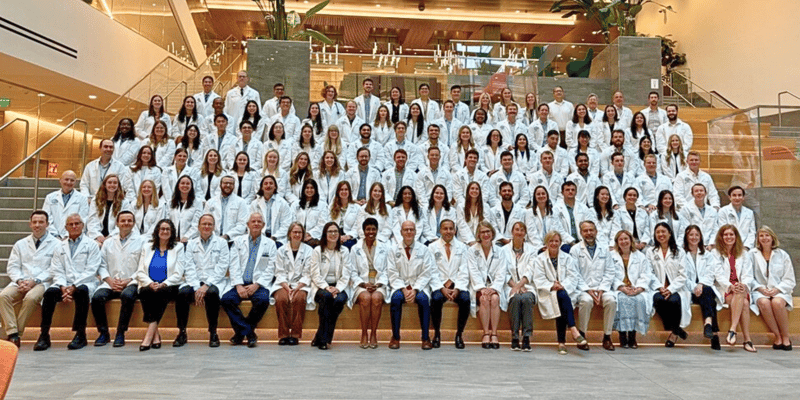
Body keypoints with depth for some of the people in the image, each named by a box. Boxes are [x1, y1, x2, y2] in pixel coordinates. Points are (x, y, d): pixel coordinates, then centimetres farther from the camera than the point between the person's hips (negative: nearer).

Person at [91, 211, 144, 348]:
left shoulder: (141, 241, 8)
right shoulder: (108, 242, 20)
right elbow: (102, 265, 14)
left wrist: (129, 280, -12)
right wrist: (109, 280, -4)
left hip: (131, 283, -3)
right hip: (111, 283, 4)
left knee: (127, 295, -35)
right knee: (97, 297, -25)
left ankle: (120, 333, -19)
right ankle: (103, 332, -7)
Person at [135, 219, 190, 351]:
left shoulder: (178, 248, 11)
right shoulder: (147, 248, 19)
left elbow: (178, 274, 0)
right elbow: (140, 272, 9)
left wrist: (163, 284, -17)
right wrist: (150, 283, -11)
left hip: (169, 287, -2)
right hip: (150, 287, 2)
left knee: (162, 292, -35)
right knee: (144, 292, -32)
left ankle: (150, 334, -36)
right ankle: (155, 334, -32)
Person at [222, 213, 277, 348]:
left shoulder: (270, 244, 10)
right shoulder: (238, 241, 14)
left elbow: (270, 269, 2)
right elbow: (234, 266, 5)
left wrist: (256, 285, -12)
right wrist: (239, 285, -10)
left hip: (259, 284, -2)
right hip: (240, 284, 2)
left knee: (263, 300, -32)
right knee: (226, 299, -26)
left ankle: (242, 331, -8)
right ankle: (249, 333, -15)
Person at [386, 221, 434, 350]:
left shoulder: (423, 249, 6)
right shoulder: (394, 249, 5)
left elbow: (426, 274, 1)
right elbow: (392, 274, 1)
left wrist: (415, 290, -14)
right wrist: (403, 289, -14)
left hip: (419, 285, 0)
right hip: (400, 285, 0)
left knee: (422, 298, -32)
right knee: (396, 298, -32)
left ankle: (426, 338, -19)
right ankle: (395, 337, -17)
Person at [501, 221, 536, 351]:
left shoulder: (532, 250, 13)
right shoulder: (504, 250, 13)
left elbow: (530, 272, 0)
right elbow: (504, 273, 4)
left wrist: (519, 285, -16)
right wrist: (515, 286, -12)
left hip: (527, 285, 0)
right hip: (511, 286, 0)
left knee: (527, 298, -33)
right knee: (516, 298, -33)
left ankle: (526, 337, -30)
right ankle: (514, 337, -27)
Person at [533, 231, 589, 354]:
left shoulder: (567, 258, 18)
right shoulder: (540, 259, 14)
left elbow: (573, 277, 4)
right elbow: (538, 280, 1)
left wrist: (562, 286, -16)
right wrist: (552, 286, -17)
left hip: (565, 290, 1)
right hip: (548, 293, -1)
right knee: (562, 295, -35)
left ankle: (561, 342, -34)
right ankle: (573, 330, -42)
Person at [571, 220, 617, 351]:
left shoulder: (604, 250, 16)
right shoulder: (575, 250, 7)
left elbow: (610, 273, 8)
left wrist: (601, 289, -8)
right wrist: (587, 290, -13)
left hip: (602, 288, 3)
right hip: (582, 289, -2)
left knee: (611, 300, -28)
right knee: (586, 300, -34)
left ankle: (607, 336, -13)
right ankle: (581, 335, -16)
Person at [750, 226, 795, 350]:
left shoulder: (782, 255, 10)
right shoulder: (752, 254, 9)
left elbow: (789, 280, 6)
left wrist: (777, 289, -11)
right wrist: (760, 288, -12)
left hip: (779, 292, 0)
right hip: (759, 292, 0)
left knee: (777, 302, -34)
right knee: (764, 303, -35)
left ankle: (786, 338, -19)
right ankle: (777, 337, -23)